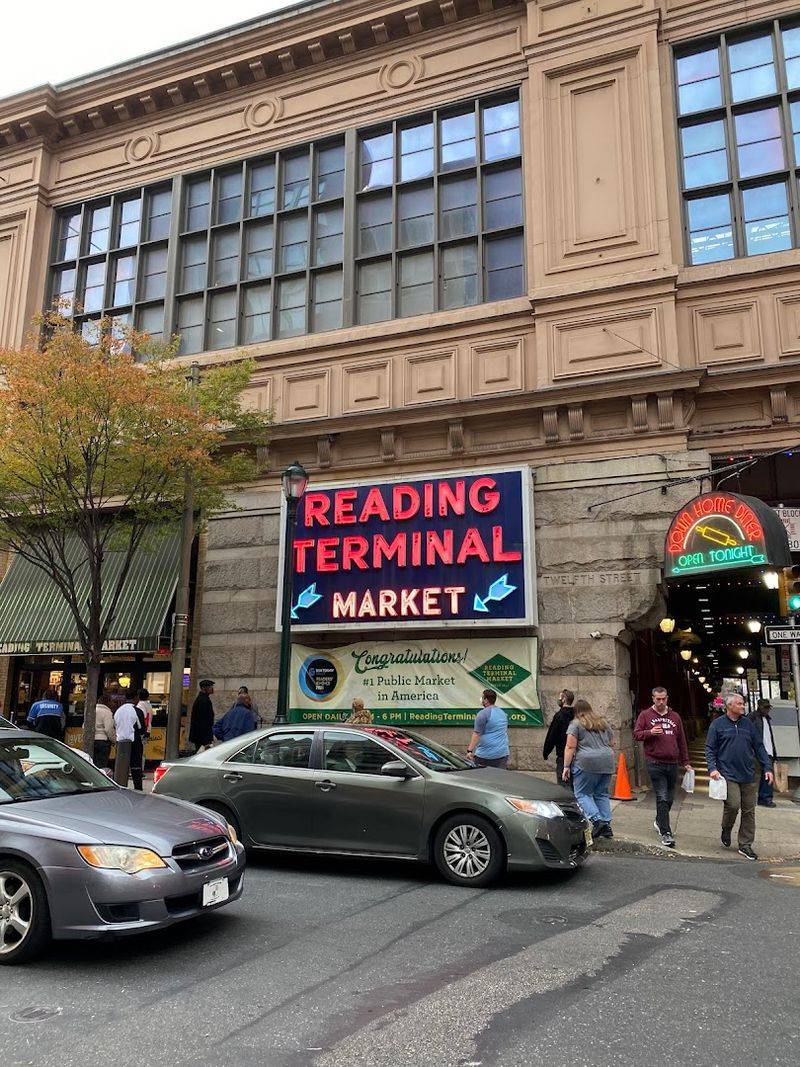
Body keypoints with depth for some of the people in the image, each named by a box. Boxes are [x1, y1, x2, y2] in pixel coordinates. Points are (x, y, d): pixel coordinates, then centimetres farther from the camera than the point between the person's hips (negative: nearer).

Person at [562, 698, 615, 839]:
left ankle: (597, 820, -13)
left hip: (587, 764, -6)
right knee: (602, 794, 13)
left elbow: (570, 747, -7)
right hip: (607, 763, 6)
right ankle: (606, 825, 10)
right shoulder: (603, 722, 18)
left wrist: (566, 766, -5)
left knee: (582, 794, 1)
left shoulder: (575, 724, 0)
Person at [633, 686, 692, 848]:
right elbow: (636, 734, -1)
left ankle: (660, 822, 37)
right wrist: (650, 732, -19)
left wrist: (685, 762, 15)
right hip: (654, 763, -4)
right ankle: (665, 833, -4)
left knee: (670, 798, 15)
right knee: (662, 798, -7)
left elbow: (682, 741, 16)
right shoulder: (645, 715, 1)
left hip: (672, 763, 4)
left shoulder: (675, 717, 12)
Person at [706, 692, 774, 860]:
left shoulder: (747, 724, 11)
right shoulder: (717, 724, 0)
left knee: (749, 810, 5)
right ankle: (726, 830, 14)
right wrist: (712, 768, -12)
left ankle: (745, 845, 17)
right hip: (728, 775, -4)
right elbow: (710, 749, 0)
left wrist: (767, 767, 6)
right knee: (733, 805, -16)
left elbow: (759, 747, 14)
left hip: (749, 776, 4)